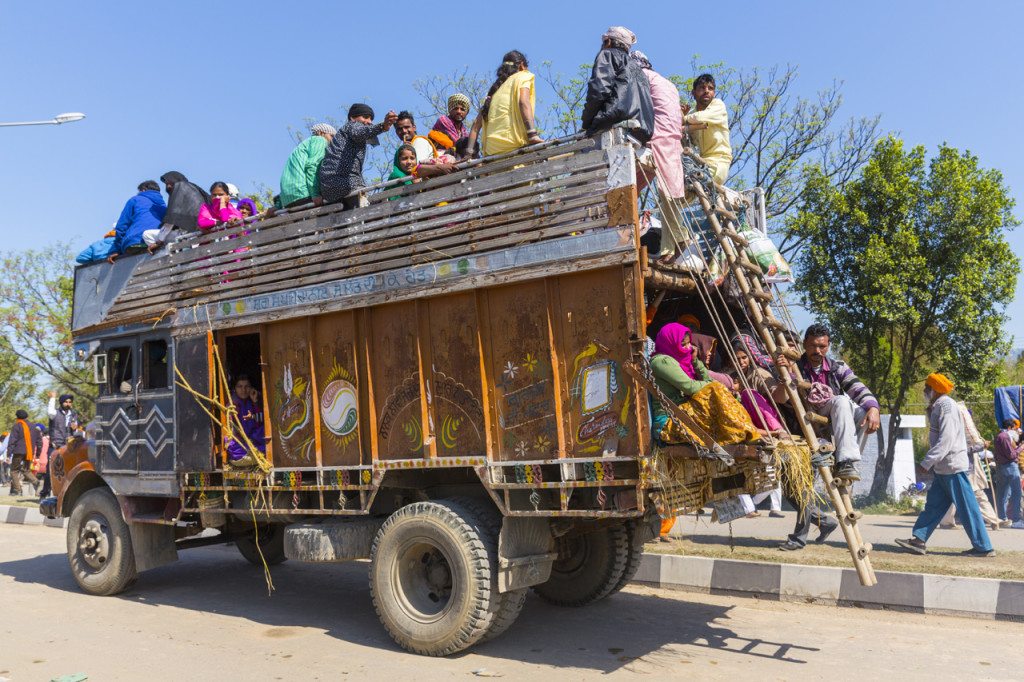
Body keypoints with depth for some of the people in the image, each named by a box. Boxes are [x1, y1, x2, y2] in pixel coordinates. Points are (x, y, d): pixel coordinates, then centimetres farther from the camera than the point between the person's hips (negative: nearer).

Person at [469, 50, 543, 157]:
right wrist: (532, 134, -19)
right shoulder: (523, 76, 14)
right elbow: (523, 101, -8)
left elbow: (476, 124, 21)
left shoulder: (495, 89, 29)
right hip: (513, 145, -6)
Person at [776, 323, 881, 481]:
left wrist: (873, 408, -26)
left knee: (868, 415, -25)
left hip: (836, 421, 4)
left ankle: (845, 463, -26)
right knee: (841, 401, -30)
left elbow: (859, 390, -5)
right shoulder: (795, 367, 0)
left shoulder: (837, 367, 9)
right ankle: (846, 461, -39)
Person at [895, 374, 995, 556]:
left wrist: (926, 463, -23)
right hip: (942, 468, 10)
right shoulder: (937, 407, 14)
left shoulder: (946, 405, -15)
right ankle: (919, 540, 9)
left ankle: (983, 547, 5)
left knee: (966, 507, -3)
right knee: (933, 505, 8)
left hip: (953, 466, -10)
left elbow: (946, 439, -23)